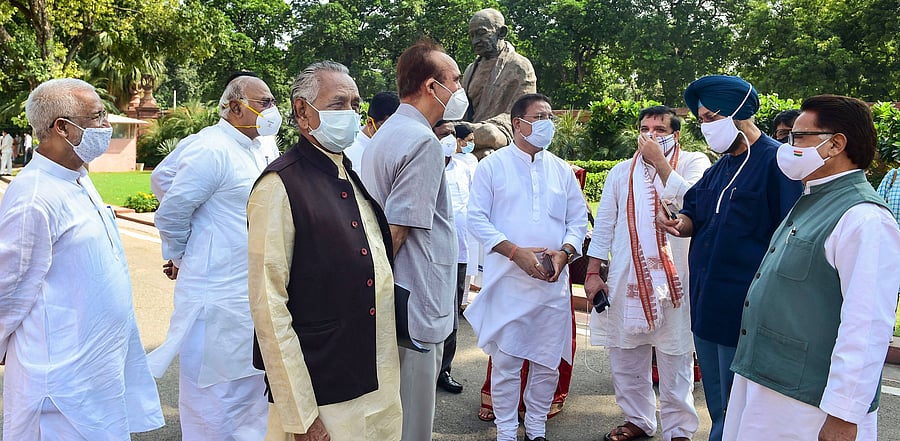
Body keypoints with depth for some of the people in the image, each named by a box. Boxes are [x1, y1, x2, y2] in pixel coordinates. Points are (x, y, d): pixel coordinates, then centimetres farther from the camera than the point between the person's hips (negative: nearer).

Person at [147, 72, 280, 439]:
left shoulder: (263, 149, 10)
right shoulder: (211, 149, -16)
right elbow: (170, 215, -13)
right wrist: (182, 261, 0)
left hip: (254, 293, 8)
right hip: (219, 295, -8)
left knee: (252, 388, 19)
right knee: (215, 396, 4)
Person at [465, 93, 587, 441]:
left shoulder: (562, 170, 12)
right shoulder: (492, 166, 1)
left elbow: (578, 219, 12)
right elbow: (477, 219, -5)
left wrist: (564, 252, -8)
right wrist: (516, 252, -16)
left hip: (553, 282, 4)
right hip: (507, 282, -3)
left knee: (548, 361, 10)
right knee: (506, 362, 1)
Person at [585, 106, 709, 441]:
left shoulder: (693, 163, 3)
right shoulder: (621, 172, 13)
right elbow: (604, 224, 12)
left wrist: (660, 161, -13)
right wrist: (592, 273, 7)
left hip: (674, 277, -3)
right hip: (626, 277, 4)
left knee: (675, 358, 2)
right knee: (626, 355, 10)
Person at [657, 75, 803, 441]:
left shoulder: (777, 162, -12)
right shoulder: (720, 167, 13)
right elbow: (694, 215, 18)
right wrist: (679, 223, -4)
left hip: (744, 311, -8)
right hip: (705, 303, 8)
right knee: (716, 406, 20)